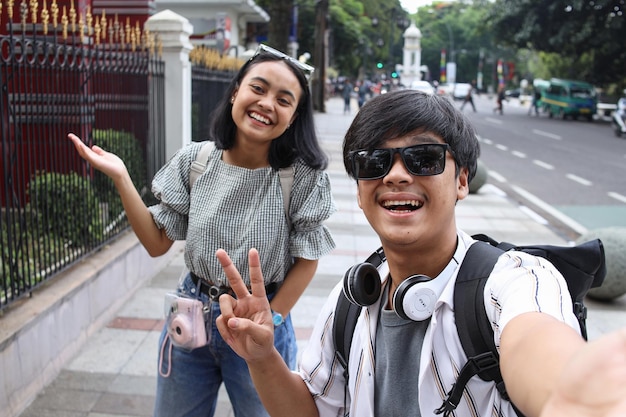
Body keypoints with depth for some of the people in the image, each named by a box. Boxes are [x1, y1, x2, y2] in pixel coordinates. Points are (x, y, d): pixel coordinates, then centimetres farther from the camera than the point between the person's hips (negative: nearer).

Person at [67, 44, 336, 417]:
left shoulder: (303, 175, -17)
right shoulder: (194, 162, -8)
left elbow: (307, 259, -8)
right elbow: (157, 243, -4)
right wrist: (120, 178, -12)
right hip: (190, 318, 3)